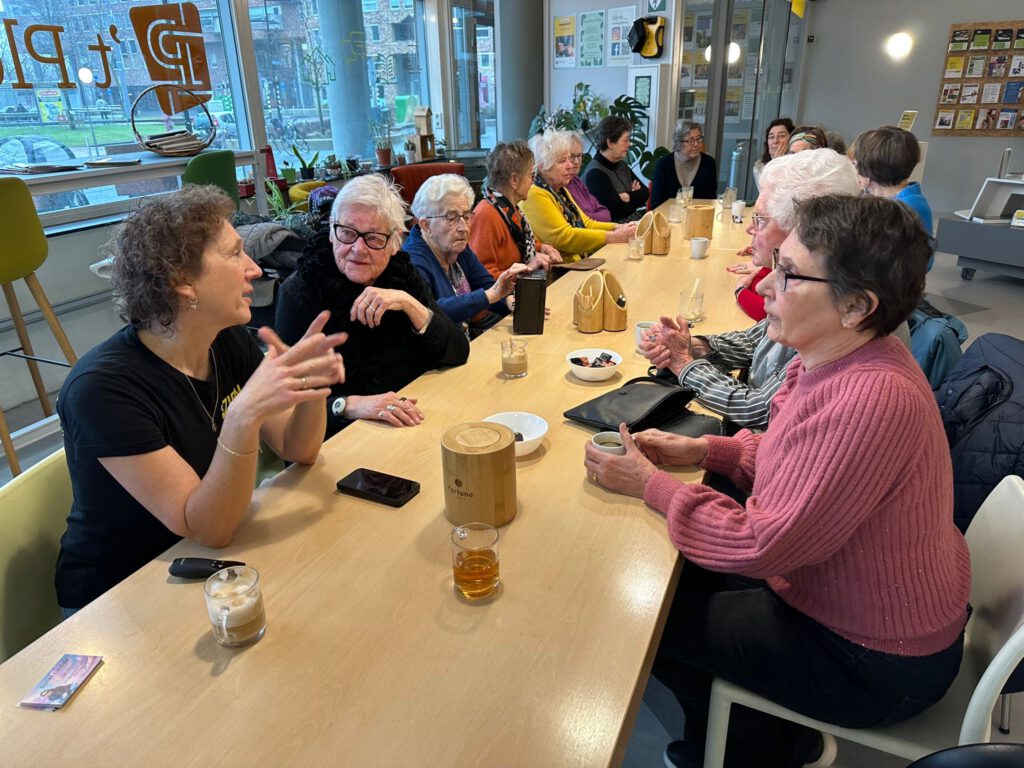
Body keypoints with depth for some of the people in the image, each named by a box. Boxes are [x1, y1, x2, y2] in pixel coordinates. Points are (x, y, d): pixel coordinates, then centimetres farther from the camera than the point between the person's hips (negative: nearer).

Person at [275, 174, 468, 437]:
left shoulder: (402, 274, 3)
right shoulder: (299, 292, -8)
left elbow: (459, 354, -3)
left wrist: (409, 304, -16)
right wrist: (349, 405, -32)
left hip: (414, 423, 3)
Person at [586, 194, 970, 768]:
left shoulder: (872, 400, -36)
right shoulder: (838, 359, -7)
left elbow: (762, 547, -31)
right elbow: (802, 455, 9)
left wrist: (651, 484, -19)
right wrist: (701, 450, -3)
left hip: (875, 662, -8)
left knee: (650, 617, 2)